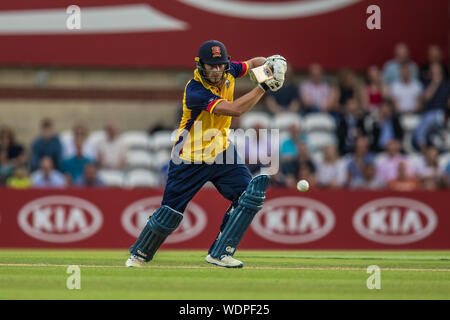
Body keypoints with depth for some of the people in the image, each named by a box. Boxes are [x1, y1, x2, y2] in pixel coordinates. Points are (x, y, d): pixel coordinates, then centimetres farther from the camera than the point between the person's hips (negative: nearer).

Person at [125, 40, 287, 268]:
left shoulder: (228, 71, -8)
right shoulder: (195, 91, -29)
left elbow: (253, 63, 13)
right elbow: (234, 109, -37)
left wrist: (272, 62, -9)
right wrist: (263, 87, -33)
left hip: (221, 152, 6)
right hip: (190, 158, -6)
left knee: (250, 194, -12)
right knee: (171, 212, 2)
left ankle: (219, 254, -5)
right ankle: (140, 253, 28)